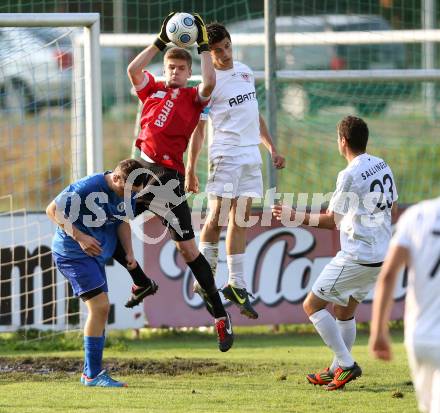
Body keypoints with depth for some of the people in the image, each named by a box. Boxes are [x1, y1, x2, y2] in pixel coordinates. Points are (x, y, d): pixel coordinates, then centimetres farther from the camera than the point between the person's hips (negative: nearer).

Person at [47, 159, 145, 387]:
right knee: (100, 306, -16)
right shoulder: (87, 188, -23)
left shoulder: (128, 193, 0)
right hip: (72, 254, -9)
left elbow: (122, 222, 16)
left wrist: (129, 252, 0)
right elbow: (53, 210, -16)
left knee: (99, 310, 9)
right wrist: (79, 237, -23)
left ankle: (91, 373, 18)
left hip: (95, 255, 9)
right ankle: (93, 374, -12)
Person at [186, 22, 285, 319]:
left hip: (252, 156, 6)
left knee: (240, 219, 4)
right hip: (225, 155, -6)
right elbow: (198, 130, -5)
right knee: (218, 216, -11)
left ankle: (237, 285, 4)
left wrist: (272, 148, 22)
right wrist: (190, 170, -8)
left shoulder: (245, 72, 15)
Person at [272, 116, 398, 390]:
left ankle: (346, 365, -5)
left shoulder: (350, 176, -17)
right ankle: (338, 369, 24)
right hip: (382, 255, 9)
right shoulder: (383, 166, 7)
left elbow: (331, 221, -11)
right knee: (345, 309, 21)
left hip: (357, 257, -9)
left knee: (312, 305, 0)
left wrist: (295, 216, 0)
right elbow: (392, 209, 18)